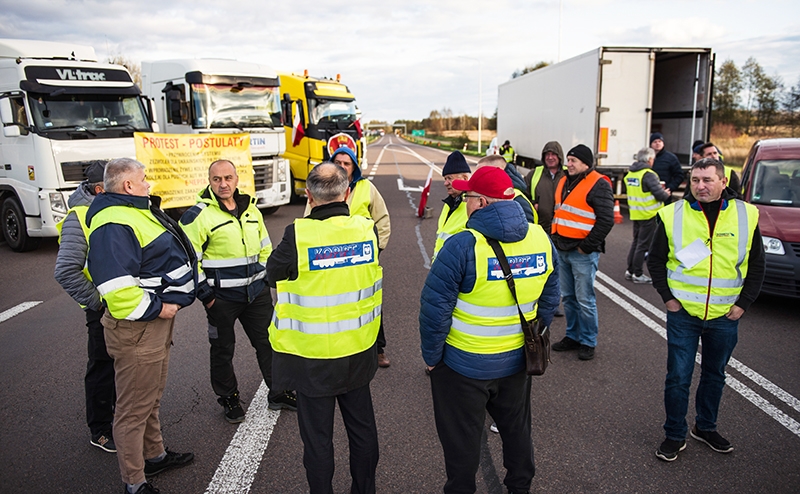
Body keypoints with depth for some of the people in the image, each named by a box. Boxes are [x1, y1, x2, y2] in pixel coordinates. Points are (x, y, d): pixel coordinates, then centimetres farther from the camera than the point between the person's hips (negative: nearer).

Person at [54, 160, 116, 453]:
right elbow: (66, 272, -21)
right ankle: (100, 431, 25)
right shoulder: (80, 218, -16)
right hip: (105, 309, -7)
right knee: (103, 369, 8)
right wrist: (96, 302, -19)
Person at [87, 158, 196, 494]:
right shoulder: (114, 225, -23)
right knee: (134, 408, 3)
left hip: (157, 321, 11)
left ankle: (155, 455, 43)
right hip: (136, 329, -11)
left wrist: (166, 304, 15)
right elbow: (116, 287, -32)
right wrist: (155, 308, -21)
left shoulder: (137, 211, 13)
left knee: (152, 397, 25)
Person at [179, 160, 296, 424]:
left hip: (257, 292, 5)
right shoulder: (198, 215, -11)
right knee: (223, 349, 10)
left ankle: (278, 393, 28)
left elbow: (265, 248, 19)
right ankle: (229, 399, 29)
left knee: (268, 341, 12)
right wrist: (205, 294, -12)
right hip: (221, 297, -5)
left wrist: (265, 278, 11)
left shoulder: (251, 210, 8)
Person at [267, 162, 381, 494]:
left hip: (312, 357, -4)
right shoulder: (367, 230, -10)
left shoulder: (298, 234, -21)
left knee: (317, 436, 14)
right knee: (362, 427, 22)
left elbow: (272, 275, -5)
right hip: (358, 351, 4)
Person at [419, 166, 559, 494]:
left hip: (463, 365, -6)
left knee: (461, 437, 15)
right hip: (516, 362, 6)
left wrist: (431, 356, -8)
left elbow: (435, 307, -21)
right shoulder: (541, 239, -5)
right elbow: (549, 298, 6)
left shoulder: (463, 246, -24)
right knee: (516, 428, 27)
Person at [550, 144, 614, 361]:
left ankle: (588, 342, 15)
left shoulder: (598, 185, -11)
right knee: (568, 297, 16)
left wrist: (587, 246, -16)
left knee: (585, 300, 0)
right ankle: (573, 336, 30)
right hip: (562, 250, 8)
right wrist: (554, 237, 13)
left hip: (583, 253, -8)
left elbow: (606, 220, -17)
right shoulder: (564, 182, 13)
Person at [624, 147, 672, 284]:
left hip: (635, 213, 8)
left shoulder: (630, 173, 7)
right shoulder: (648, 174, -18)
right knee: (643, 244, 0)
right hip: (648, 214, -7)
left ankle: (630, 271, 21)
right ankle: (638, 274, 6)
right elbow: (659, 193, -20)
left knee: (636, 241, 17)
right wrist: (666, 194, 2)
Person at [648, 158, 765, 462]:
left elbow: (756, 265, 6)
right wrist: (667, 297, -4)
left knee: (715, 375, 18)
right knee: (678, 377, 3)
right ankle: (675, 435, 20)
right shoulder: (673, 215, -6)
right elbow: (656, 260, 2)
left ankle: (706, 427, 37)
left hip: (725, 315, 2)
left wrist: (743, 303, -1)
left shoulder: (746, 215, -2)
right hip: (683, 312, -2)